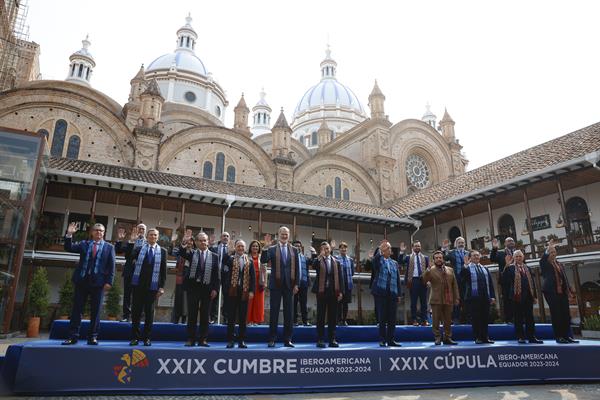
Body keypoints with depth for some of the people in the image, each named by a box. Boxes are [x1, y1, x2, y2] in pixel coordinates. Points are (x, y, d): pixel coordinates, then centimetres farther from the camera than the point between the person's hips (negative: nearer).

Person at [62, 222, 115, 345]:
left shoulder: (109, 247, 7)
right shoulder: (84, 244, 14)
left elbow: (111, 266, 2)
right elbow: (69, 248, 2)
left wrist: (109, 281, -7)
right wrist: (69, 235, -11)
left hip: (98, 282, -1)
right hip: (82, 280, 2)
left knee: (95, 311, 2)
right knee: (76, 309, 4)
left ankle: (92, 337, 9)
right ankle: (73, 336, 10)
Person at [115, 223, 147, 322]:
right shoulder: (129, 241, 9)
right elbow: (117, 250, 3)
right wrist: (119, 240, -11)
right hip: (129, 270, 2)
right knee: (127, 294, 6)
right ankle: (126, 315, 14)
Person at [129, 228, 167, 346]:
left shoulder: (162, 251, 5)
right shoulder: (139, 249, 7)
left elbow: (163, 270, 4)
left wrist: (162, 287, -2)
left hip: (153, 286, 0)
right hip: (138, 284, 0)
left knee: (149, 312, 6)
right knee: (136, 311, 5)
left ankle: (147, 338, 15)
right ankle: (135, 337, 16)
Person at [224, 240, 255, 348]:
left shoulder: (249, 261, 9)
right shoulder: (230, 259, 3)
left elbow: (253, 277, 6)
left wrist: (251, 291, -1)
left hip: (244, 292, 2)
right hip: (232, 291, -2)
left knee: (243, 318, 6)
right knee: (231, 317, 4)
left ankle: (241, 341, 13)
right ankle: (230, 340, 11)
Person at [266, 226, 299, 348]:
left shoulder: (293, 250, 8)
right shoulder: (272, 249, 2)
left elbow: (296, 268, 7)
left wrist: (296, 284, 2)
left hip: (289, 284, 2)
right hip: (276, 284, -2)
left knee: (288, 312, 5)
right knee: (274, 311, 4)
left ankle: (287, 339, 13)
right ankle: (272, 339, 11)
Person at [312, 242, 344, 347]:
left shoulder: (336, 262, 10)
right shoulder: (318, 260, 2)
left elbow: (340, 277, 7)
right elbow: (313, 266, -22)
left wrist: (341, 291, 0)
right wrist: (320, 256, -22)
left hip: (333, 291, 2)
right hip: (321, 291, -2)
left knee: (333, 316, 6)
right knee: (320, 316, 3)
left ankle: (332, 339, 14)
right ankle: (320, 340, 9)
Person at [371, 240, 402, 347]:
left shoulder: (394, 263, 16)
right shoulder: (378, 261, 3)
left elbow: (398, 279, 14)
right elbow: (375, 259, -24)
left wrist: (399, 294, 9)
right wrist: (380, 249, -21)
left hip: (392, 294, 4)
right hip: (381, 293, -4)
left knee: (392, 318, 6)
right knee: (382, 318, 1)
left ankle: (391, 339, 15)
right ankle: (382, 340, 9)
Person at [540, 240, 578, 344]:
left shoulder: (560, 264, 20)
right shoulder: (545, 264, 3)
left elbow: (565, 278, 19)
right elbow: (542, 259, -20)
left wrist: (570, 290, 11)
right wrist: (548, 249, -35)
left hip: (562, 292, 6)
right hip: (551, 292, -5)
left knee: (566, 314, 4)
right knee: (556, 314, -5)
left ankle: (567, 336, 10)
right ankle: (558, 337, -2)